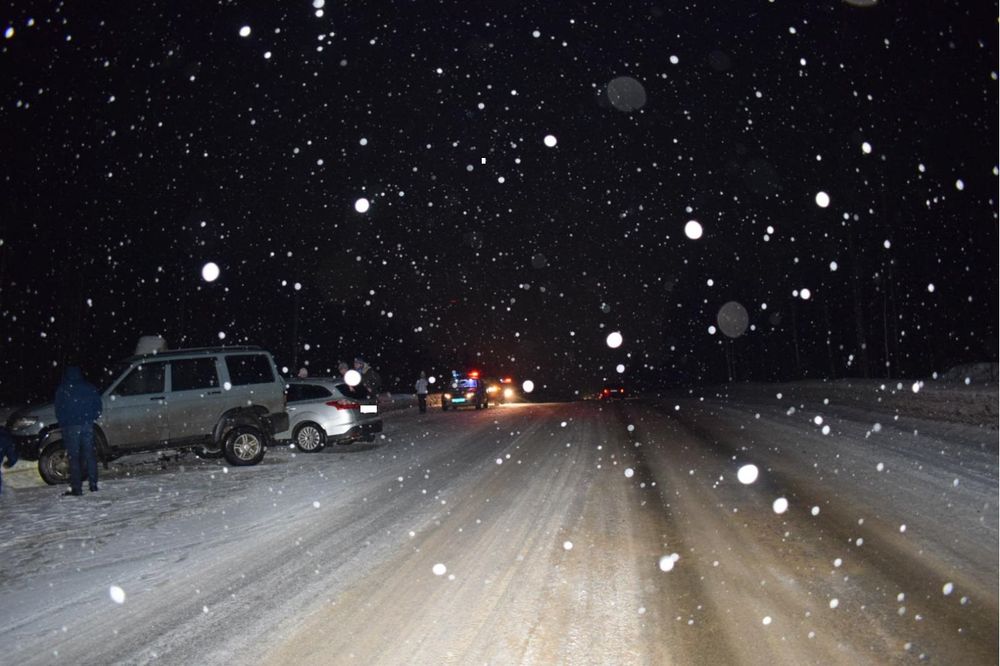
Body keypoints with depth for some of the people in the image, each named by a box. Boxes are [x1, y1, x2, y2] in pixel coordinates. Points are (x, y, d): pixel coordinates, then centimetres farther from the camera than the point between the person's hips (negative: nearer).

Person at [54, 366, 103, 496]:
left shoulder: (62, 390, -3)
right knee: (90, 455, 9)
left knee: (74, 457, -1)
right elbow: (98, 406, 8)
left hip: (71, 427, -3)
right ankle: (93, 485, 11)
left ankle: (76, 488, -2)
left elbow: (59, 411, -3)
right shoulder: (89, 387, 7)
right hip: (87, 425, 4)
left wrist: (63, 424, 9)